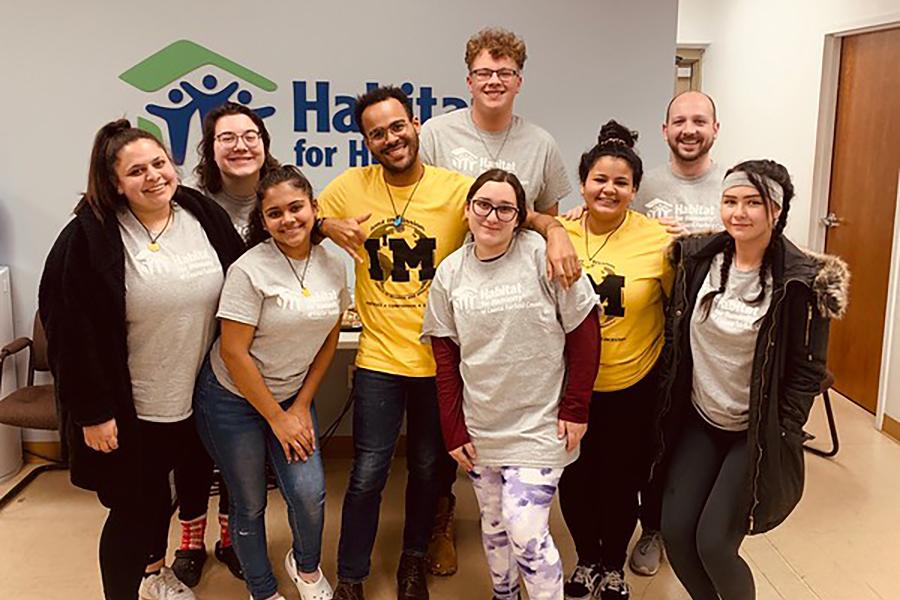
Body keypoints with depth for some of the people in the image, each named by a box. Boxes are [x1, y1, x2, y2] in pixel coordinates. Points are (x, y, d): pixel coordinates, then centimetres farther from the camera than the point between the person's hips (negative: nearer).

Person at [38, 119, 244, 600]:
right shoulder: (88, 238, -15)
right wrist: (93, 411, -16)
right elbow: (71, 331, -16)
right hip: (128, 409, -5)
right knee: (133, 507, 5)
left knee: (158, 492, 24)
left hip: (193, 398, 5)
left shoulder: (205, 217, -2)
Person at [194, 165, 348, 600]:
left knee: (309, 493, -8)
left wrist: (301, 406, 0)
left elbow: (329, 340, 5)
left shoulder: (333, 266, -4)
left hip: (292, 397, 4)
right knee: (250, 504, 7)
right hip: (234, 399, -4)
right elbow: (234, 352, -19)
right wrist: (277, 418, -14)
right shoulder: (250, 270, -20)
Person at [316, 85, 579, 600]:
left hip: (440, 358, 0)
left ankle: (415, 558, 41)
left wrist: (555, 230, -35)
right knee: (368, 474, 3)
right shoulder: (351, 187, -2)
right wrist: (329, 226, -13)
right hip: (380, 355, 0)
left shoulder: (456, 188, -8)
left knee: (427, 467, 17)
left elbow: (524, 214, -13)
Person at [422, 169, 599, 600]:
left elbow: (584, 331, -7)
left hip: (538, 426, -4)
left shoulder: (543, 255, -11)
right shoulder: (450, 272, 1)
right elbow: (446, 356, 4)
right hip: (479, 428, 4)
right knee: (494, 524, 18)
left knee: (526, 533, -9)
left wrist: (575, 408, -7)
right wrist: (453, 430, 1)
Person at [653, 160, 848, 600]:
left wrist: (778, 437, -12)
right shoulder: (698, 259, -3)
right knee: (675, 531, -1)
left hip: (755, 433, -4)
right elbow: (673, 338, 7)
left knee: (714, 542, -9)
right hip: (698, 422, 4)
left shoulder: (801, 281, -14)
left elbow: (808, 370, -10)